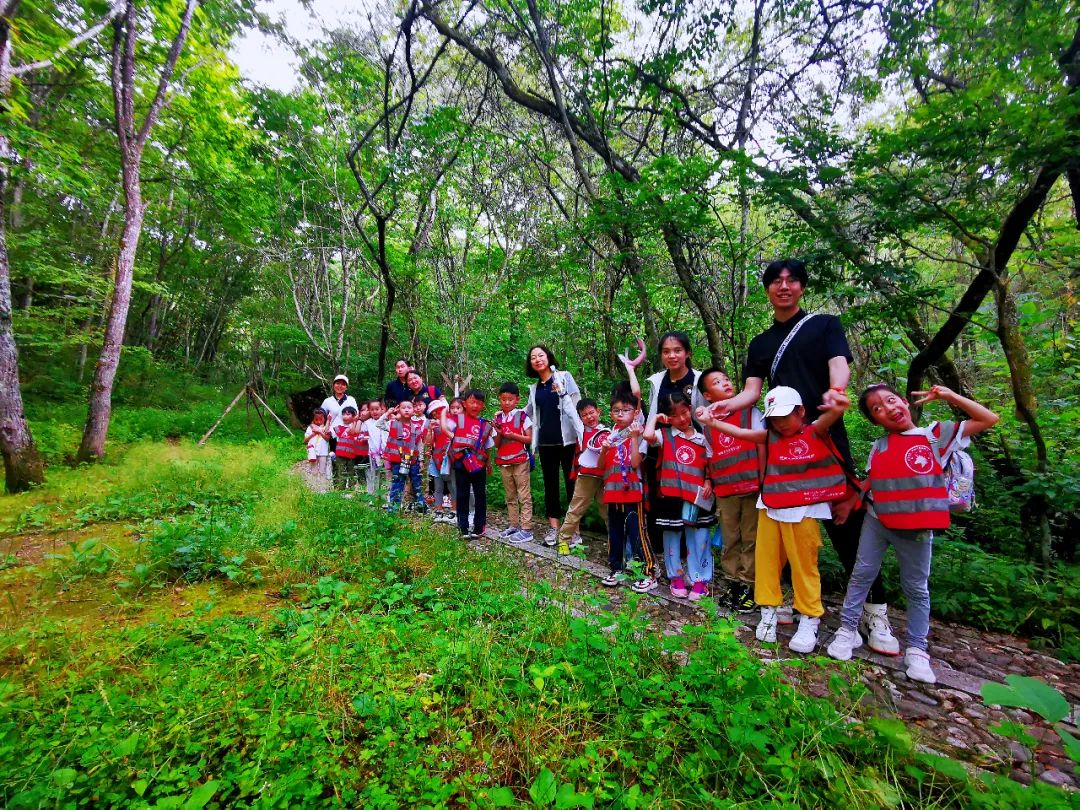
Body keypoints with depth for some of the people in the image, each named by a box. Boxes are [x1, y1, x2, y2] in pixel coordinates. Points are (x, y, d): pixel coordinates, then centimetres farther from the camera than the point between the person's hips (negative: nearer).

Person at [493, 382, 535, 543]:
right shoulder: (498, 418, 7)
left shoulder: (522, 416, -6)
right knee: (510, 496, 14)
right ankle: (514, 526, 24)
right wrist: (499, 433, -11)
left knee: (524, 496, -1)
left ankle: (526, 529, 2)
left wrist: (512, 435, -16)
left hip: (520, 461, -5)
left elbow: (529, 439, -7)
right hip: (503, 463, 5)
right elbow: (496, 444, 7)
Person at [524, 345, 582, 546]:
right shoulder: (534, 388, 13)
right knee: (550, 484, 8)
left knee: (571, 483, 0)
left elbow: (578, 404, -4)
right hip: (546, 442, 5)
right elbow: (529, 412, 24)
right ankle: (553, 527, 17)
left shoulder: (564, 377, 1)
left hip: (567, 439, -4)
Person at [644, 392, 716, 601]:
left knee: (698, 539, 7)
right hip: (671, 495, -1)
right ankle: (676, 577, 26)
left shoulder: (701, 438, 6)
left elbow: (710, 464, 13)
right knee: (672, 537, 11)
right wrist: (654, 417, -9)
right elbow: (647, 435, -24)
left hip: (696, 496, 1)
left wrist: (708, 482, -3)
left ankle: (700, 579, 20)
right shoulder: (665, 435, -3)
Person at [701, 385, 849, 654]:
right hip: (770, 509, 4)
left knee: (803, 564, 5)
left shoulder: (815, 432, -3)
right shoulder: (771, 437, 7)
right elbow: (740, 433, 5)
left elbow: (827, 418, -24)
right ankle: (769, 611, 24)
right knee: (766, 560, 9)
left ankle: (809, 619, 21)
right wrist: (713, 422, -4)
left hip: (803, 511, -4)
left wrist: (836, 408, -46)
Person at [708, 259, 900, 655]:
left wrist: (836, 391, -32)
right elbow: (751, 391, 7)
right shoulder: (760, 344, 17)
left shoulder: (825, 325, 9)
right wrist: (727, 405, -15)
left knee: (847, 523, -4)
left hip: (826, 436, -3)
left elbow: (839, 365, -9)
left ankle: (875, 613, 9)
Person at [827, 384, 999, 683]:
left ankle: (917, 650, 22)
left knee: (917, 588, 10)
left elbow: (989, 419, -1)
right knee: (861, 575, 7)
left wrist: (949, 396, -6)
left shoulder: (936, 434, -1)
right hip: (876, 522, 2)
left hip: (917, 529, -2)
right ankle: (848, 629, 19)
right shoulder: (878, 447, 5)